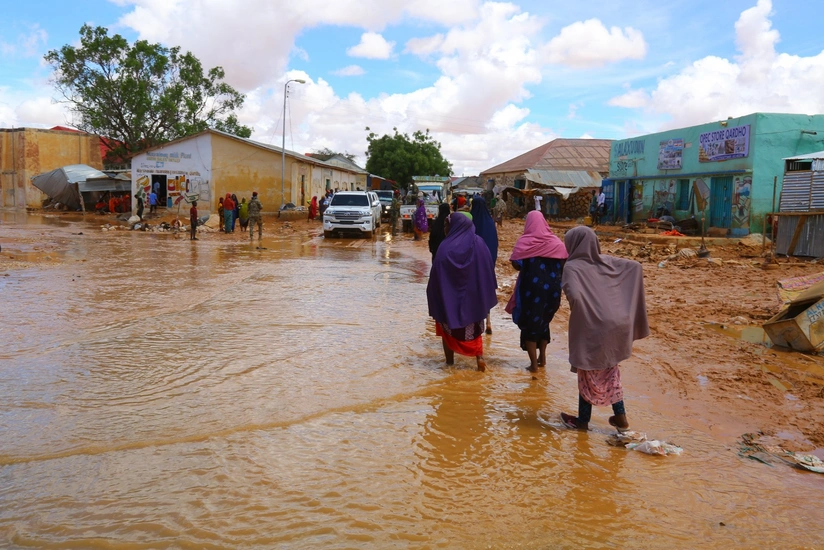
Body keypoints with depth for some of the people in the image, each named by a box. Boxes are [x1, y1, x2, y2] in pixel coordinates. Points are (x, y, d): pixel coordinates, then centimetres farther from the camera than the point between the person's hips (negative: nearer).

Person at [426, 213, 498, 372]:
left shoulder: (446, 247, -15)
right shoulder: (478, 243, -5)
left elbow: (436, 274, -15)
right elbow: (488, 270, 0)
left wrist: (434, 296, -5)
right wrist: (488, 293, 9)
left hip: (449, 295, -3)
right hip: (472, 294, 3)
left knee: (448, 327, 16)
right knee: (473, 327, 18)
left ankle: (450, 359, 21)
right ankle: (479, 356, 4)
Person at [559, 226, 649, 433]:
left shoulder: (573, 267, -14)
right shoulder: (606, 261, 6)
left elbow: (574, 296, -28)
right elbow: (636, 266, 10)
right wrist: (627, 295, 16)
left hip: (592, 329, -6)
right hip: (616, 325, 6)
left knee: (588, 375, 11)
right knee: (610, 372, 22)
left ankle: (583, 420, 25)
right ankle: (620, 416, 27)